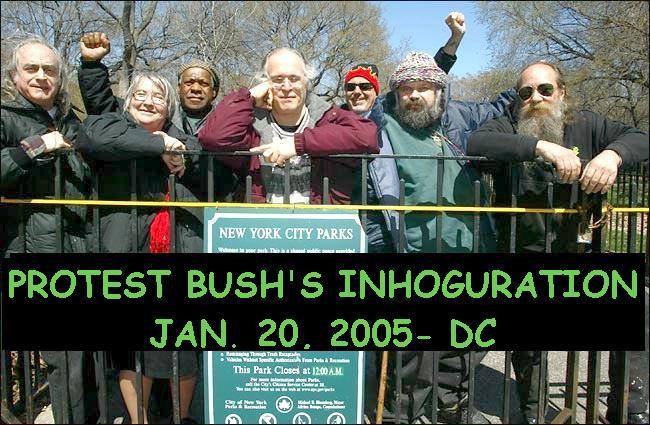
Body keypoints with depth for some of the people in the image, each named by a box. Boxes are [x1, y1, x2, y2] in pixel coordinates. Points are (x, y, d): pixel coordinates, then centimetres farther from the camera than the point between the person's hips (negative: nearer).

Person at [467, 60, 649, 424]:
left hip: (576, 251, 2)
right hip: (523, 257, -1)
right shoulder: (506, 127, -6)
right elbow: (477, 143, -27)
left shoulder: (586, 125, 2)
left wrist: (612, 154, -29)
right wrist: (542, 146, -37)